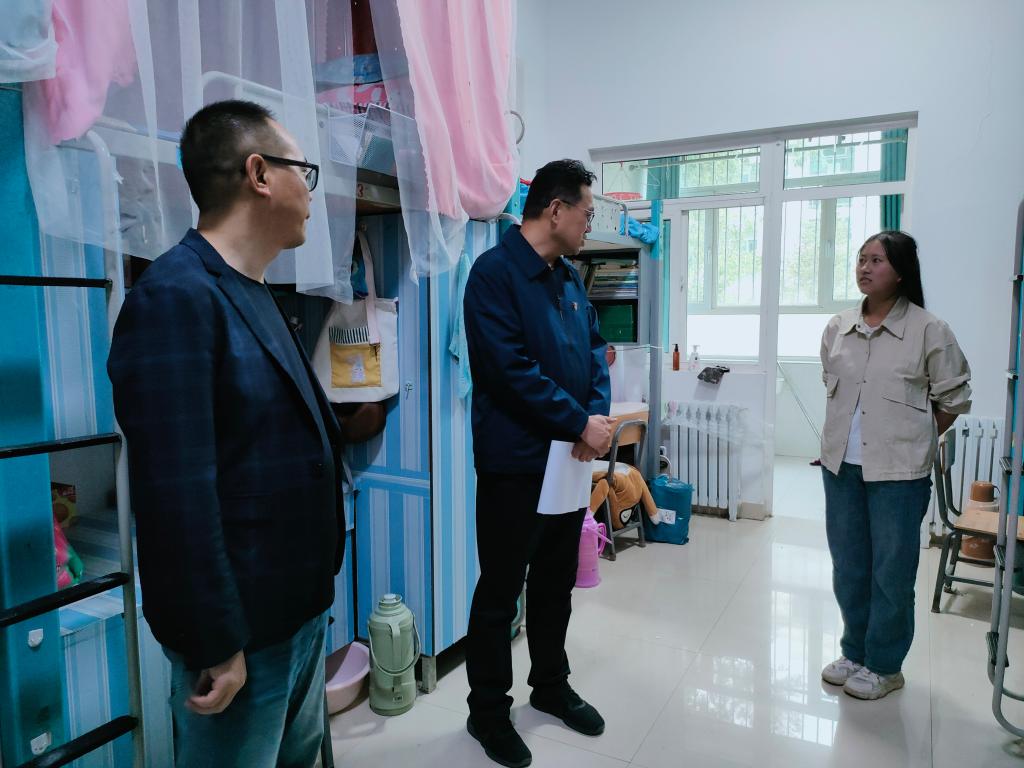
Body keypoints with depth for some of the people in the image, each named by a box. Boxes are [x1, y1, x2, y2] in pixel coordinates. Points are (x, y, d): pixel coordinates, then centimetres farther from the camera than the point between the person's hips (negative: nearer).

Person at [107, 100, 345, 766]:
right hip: (241, 633, -8)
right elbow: (177, 495, -25)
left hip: (302, 608, 9)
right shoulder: (175, 297, -20)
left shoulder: (256, 295, 9)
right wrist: (216, 645, -19)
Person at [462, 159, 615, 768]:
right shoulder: (494, 273, -15)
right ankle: (488, 709, 25)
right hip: (515, 463, -8)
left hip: (569, 458, 8)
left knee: (557, 580, 20)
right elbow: (512, 370, -23)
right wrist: (580, 423, -18)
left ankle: (551, 685, 39)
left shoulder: (570, 277, 12)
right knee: (500, 590, 7)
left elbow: (594, 349, 11)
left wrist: (600, 414, -7)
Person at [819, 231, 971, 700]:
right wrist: (847, 434, 13)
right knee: (848, 566, 15)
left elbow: (954, 398, 0)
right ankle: (855, 652, 33)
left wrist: (914, 440, 5)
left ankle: (884, 665, 25)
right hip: (841, 466, 5)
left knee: (891, 572, 7)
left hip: (898, 472, -4)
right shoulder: (838, 328, 4)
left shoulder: (928, 330, -9)